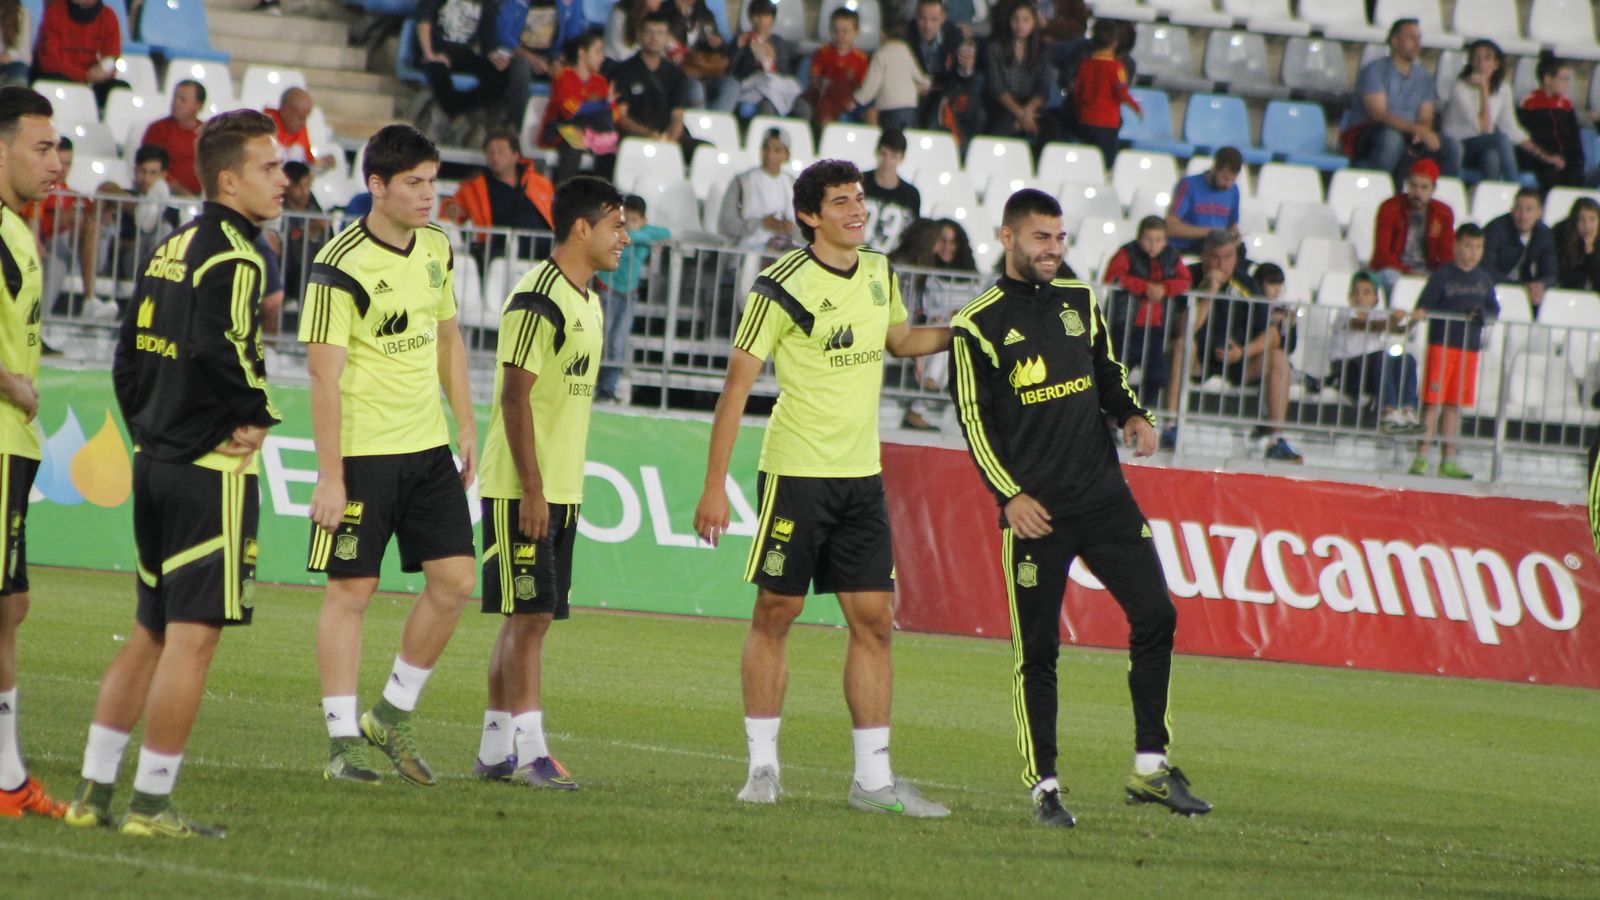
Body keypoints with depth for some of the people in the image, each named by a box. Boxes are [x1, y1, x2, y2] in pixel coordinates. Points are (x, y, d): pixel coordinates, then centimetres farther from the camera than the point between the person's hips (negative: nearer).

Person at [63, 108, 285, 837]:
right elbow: (214, 349, -28)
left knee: (151, 633, 16)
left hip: (157, 463, 9)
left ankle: (94, 791, 16)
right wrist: (256, 415, -14)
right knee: (193, 636, -4)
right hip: (213, 470, -9)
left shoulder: (169, 250, 14)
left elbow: (130, 356, 16)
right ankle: (151, 804, -4)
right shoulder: (231, 256, -14)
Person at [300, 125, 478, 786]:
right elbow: (324, 375, -16)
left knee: (454, 579, 2)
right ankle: (343, 742, 3)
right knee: (351, 589, -2)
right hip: (363, 451, -7)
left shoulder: (437, 248, 8)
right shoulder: (341, 267, -14)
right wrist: (330, 477, -18)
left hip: (429, 447, 7)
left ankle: (394, 716, 17)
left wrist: (467, 426, 15)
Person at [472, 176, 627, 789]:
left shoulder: (587, 303, 16)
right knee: (529, 617, -9)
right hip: (523, 488, -9)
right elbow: (515, 397, -17)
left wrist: (565, 489, 18)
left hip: (560, 489, 9)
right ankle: (529, 750, -9)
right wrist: (532, 489, -20)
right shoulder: (537, 301, -14)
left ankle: (496, 750, 11)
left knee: (531, 619, 8)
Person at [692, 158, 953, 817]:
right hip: (796, 470, -6)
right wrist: (714, 488, -13)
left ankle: (873, 778, 5)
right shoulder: (783, 287, -12)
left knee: (874, 619, 2)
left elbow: (899, 340, 27)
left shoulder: (879, 273, 7)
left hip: (862, 475, 6)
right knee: (775, 613, 1)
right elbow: (737, 384, -10)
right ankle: (762, 767, 10)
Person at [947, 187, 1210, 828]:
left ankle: (1150, 769, 6)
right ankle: (1044, 787, 5)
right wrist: (1010, 494, -13)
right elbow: (974, 418, -4)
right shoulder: (979, 324, -2)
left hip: (1104, 495, 5)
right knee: (1037, 650, -2)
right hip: (1035, 510, -5)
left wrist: (1132, 416, 3)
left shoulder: (1080, 301, 13)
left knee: (1155, 617, -2)